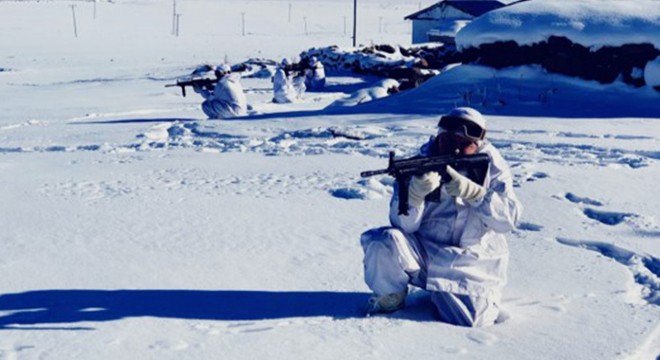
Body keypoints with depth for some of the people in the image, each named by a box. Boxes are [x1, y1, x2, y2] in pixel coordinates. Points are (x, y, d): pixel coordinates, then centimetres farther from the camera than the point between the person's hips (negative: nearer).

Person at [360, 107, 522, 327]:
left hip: (471, 265, 1)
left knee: (468, 323, -20)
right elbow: (404, 225, -15)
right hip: (425, 255, 0)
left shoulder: (491, 166, -4)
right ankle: (390, 299, 2)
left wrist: (471, 192, -31)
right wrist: (415, 193, -37)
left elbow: (509, 219, -16)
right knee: (383, 243, -29)